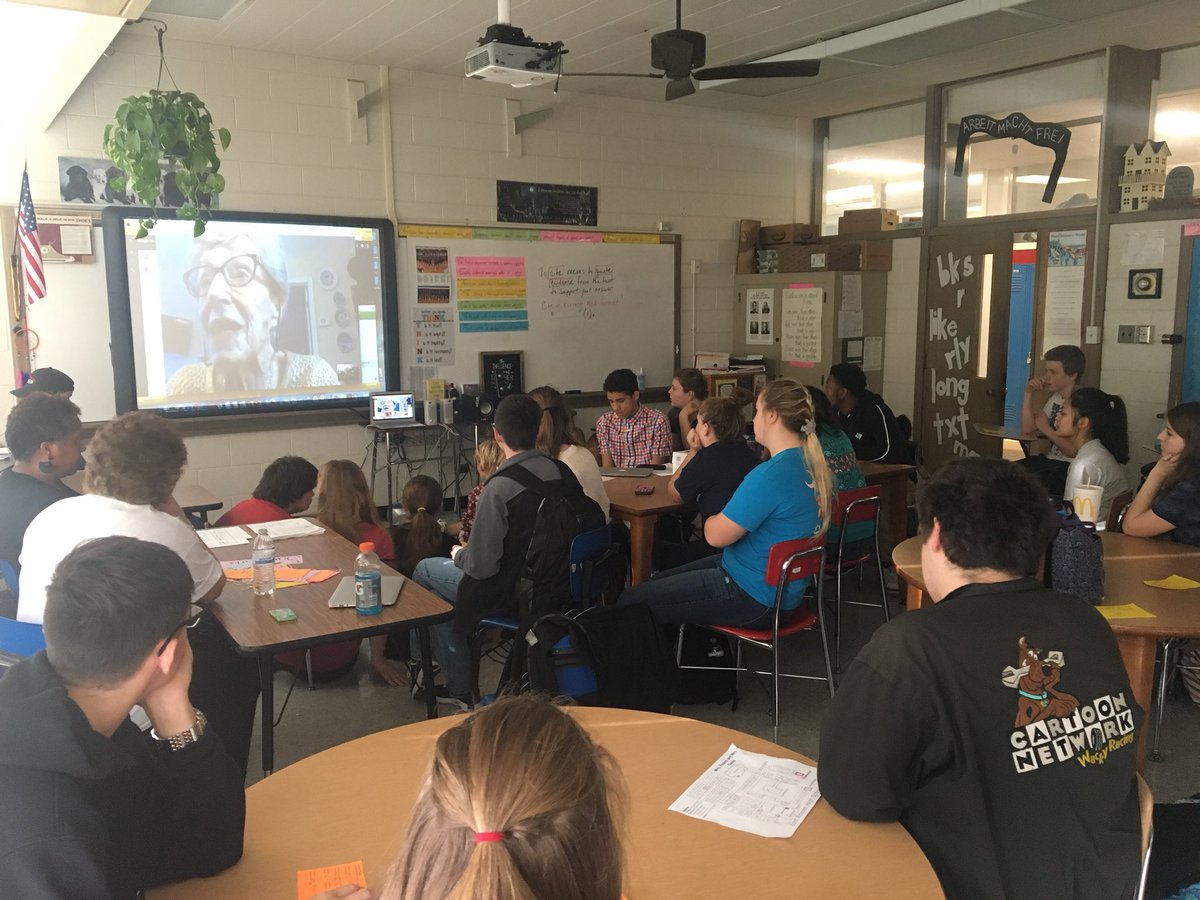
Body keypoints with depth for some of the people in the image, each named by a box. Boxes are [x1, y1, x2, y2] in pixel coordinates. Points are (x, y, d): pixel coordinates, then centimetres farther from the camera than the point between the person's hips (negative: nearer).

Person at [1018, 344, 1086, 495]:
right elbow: (1027, 428, 10)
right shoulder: (1055, 398, 11)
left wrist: (1047, 429, -17)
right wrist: (1029, 394, 3)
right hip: (1049, 460, 8)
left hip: (1069, 467, -8)